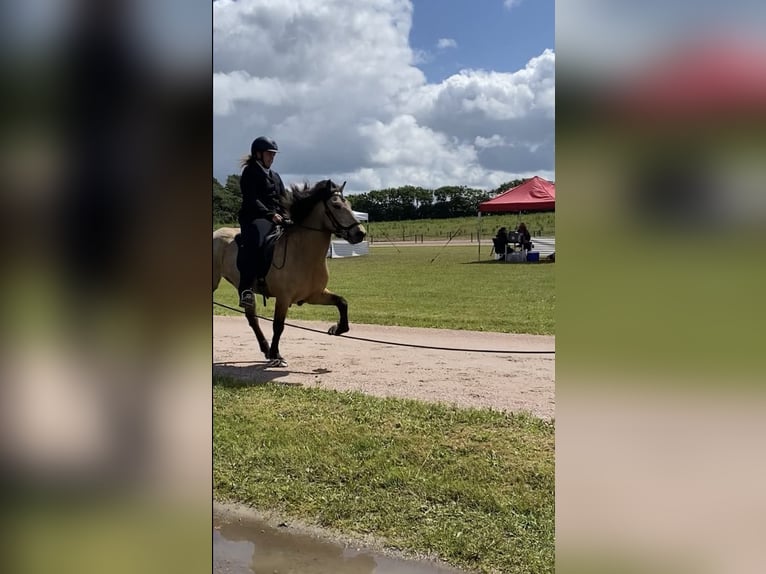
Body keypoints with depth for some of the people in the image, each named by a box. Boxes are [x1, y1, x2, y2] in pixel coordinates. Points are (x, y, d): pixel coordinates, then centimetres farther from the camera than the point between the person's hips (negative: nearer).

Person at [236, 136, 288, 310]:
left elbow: (283, 200, 21)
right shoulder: (250, 173, 2)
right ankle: (246, 289, -45)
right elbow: (251, 200, -11)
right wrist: (270, 214, -23)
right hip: (255, 218, -8)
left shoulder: (275, 176, 25)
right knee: (253, 241, -38)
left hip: (277, 219, 8)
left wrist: (284, 215, 0)